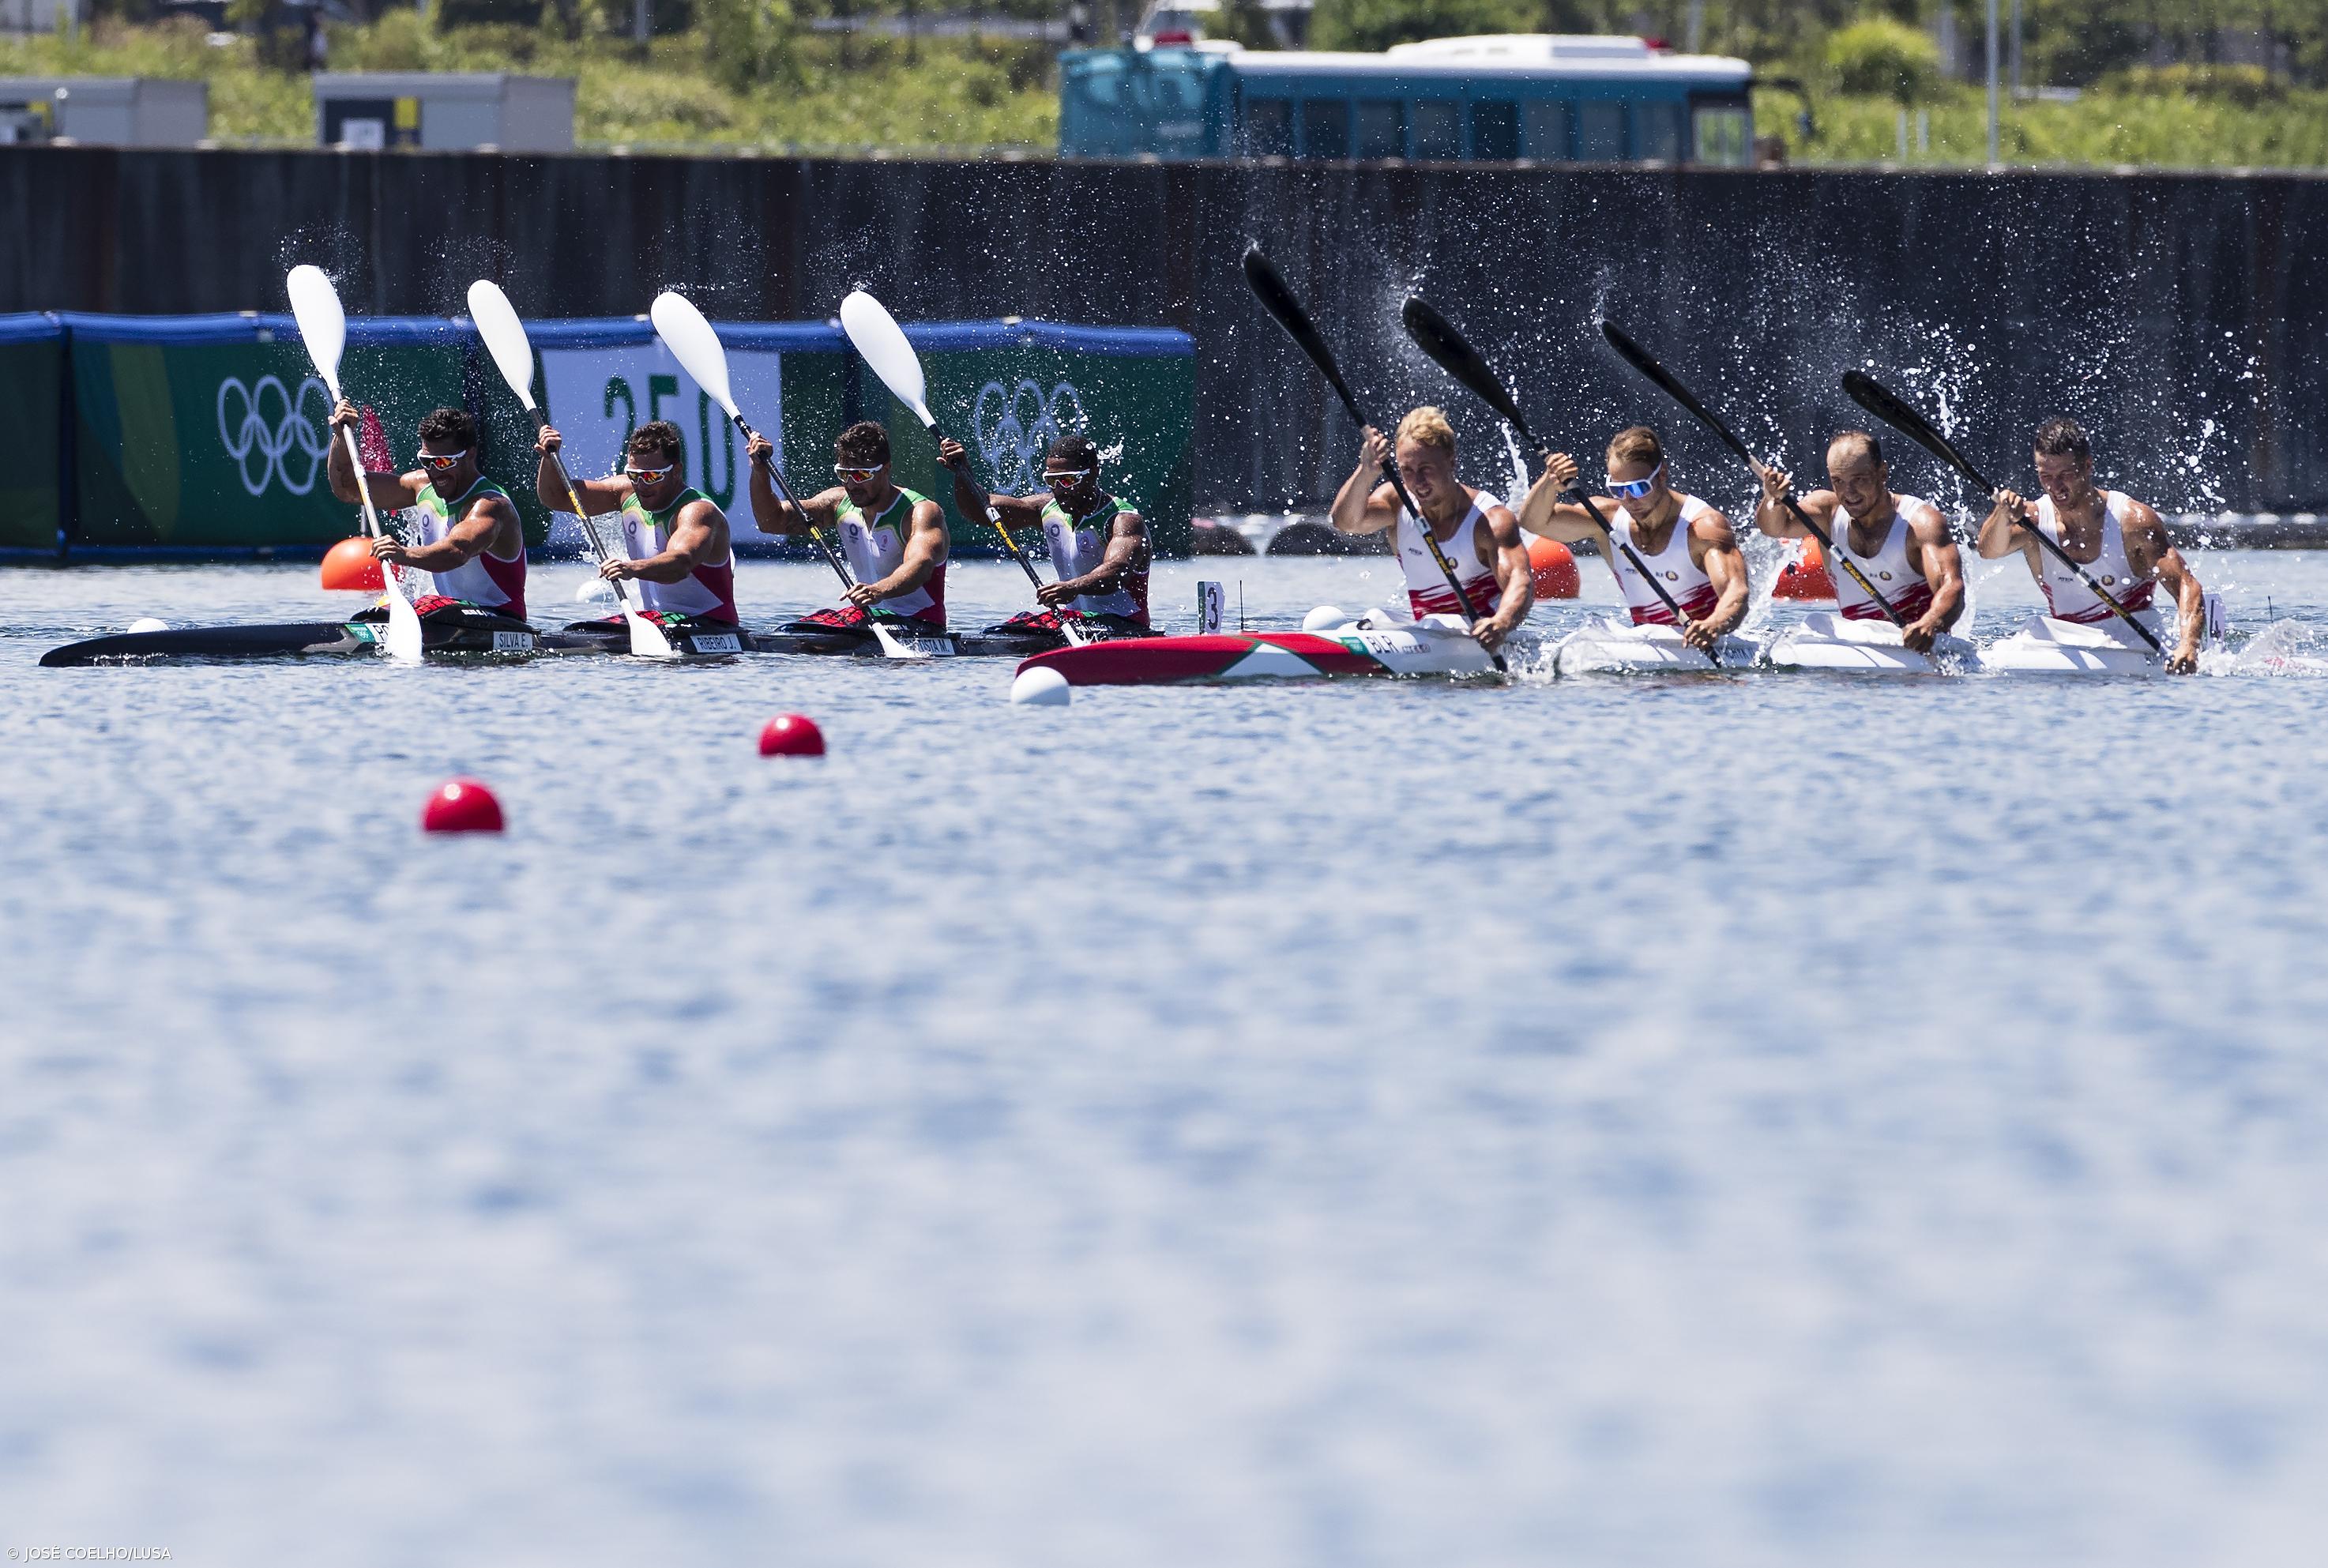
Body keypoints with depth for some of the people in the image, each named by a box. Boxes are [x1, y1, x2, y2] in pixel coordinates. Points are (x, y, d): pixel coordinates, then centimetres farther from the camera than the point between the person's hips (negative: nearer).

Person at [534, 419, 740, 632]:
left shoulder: (696, 511, -21)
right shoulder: (628, 492, 3)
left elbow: (681, 562, -43)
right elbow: (556, 498, 9)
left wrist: (633, 569, -61)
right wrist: (549, 459, -11)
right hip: (655, 616, 8)